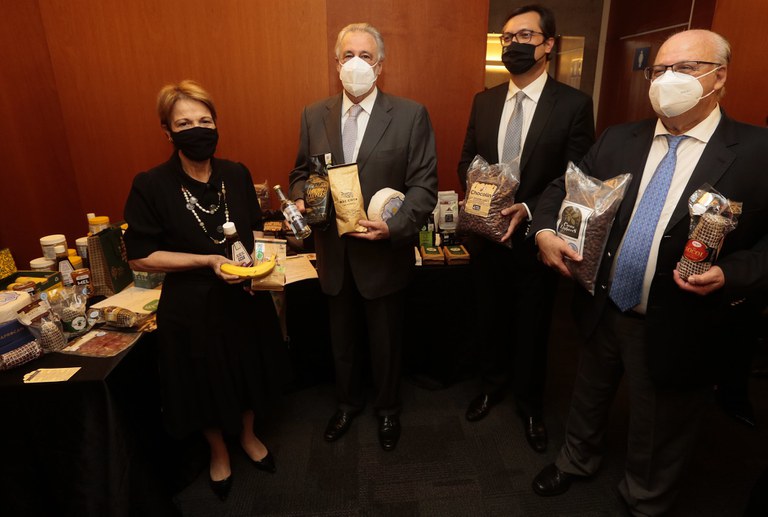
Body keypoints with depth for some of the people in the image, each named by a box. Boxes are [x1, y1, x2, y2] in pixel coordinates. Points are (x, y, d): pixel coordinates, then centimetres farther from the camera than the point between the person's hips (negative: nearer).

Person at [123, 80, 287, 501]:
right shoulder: (151, 186, -15)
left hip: (246, 298, 4)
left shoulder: (237, 175, -3)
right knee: (206, 384, 17)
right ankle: (218, 451, 48)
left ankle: (247, 436, 52)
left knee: (249, 372, 21)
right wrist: (207, 261, -22)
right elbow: (139, 257, -12)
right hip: (191, 307, -3)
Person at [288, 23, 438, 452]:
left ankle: (388, 408, 44)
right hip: (334, 253, 3)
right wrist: (300, 200, -10)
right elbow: (302, 172, 11)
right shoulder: (314, 116, 3)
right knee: (343, 339, 21)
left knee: (386, 341, 17)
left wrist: (394, 226, -24)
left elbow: (424, 185, -10)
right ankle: (349, 402, 49)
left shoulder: (411, 115, -8)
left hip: (384, 253, -3)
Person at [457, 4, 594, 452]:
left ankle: (530, 405, 39)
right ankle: (493, 385, 46)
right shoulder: (484, 101, 4)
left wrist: (528, 210, -25)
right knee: (488, 320, 19)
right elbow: (467, 160, 9)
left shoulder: (574, 104, -9)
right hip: (486, 235, 4)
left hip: (536, 239, -3)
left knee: (532, 329, 14)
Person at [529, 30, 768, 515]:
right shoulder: (619, 139, 1)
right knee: (588, 398, 27)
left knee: (658, 436, 20)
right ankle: (577, 461, 57)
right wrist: (544, 229, -11)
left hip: (675, 329, -3)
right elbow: (563, 188, 6)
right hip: (602, 310, 4)